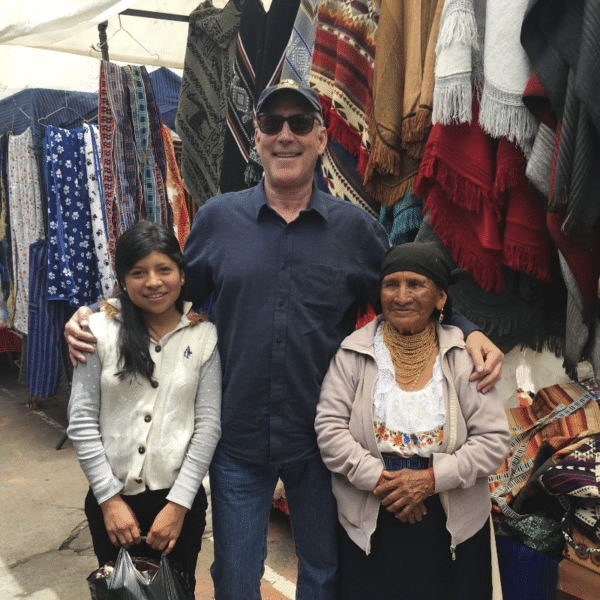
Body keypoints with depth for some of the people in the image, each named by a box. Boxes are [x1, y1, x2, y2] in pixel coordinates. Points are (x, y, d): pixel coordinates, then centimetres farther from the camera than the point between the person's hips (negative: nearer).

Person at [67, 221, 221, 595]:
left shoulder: (204, 336, -5)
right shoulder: (100, 330, -7)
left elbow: (209, 424, -7)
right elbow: (82, 421, -6)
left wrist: (179, 503, -9)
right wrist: (110, 499, -7)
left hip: (179, 499, 0)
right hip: (112, 498, 1)